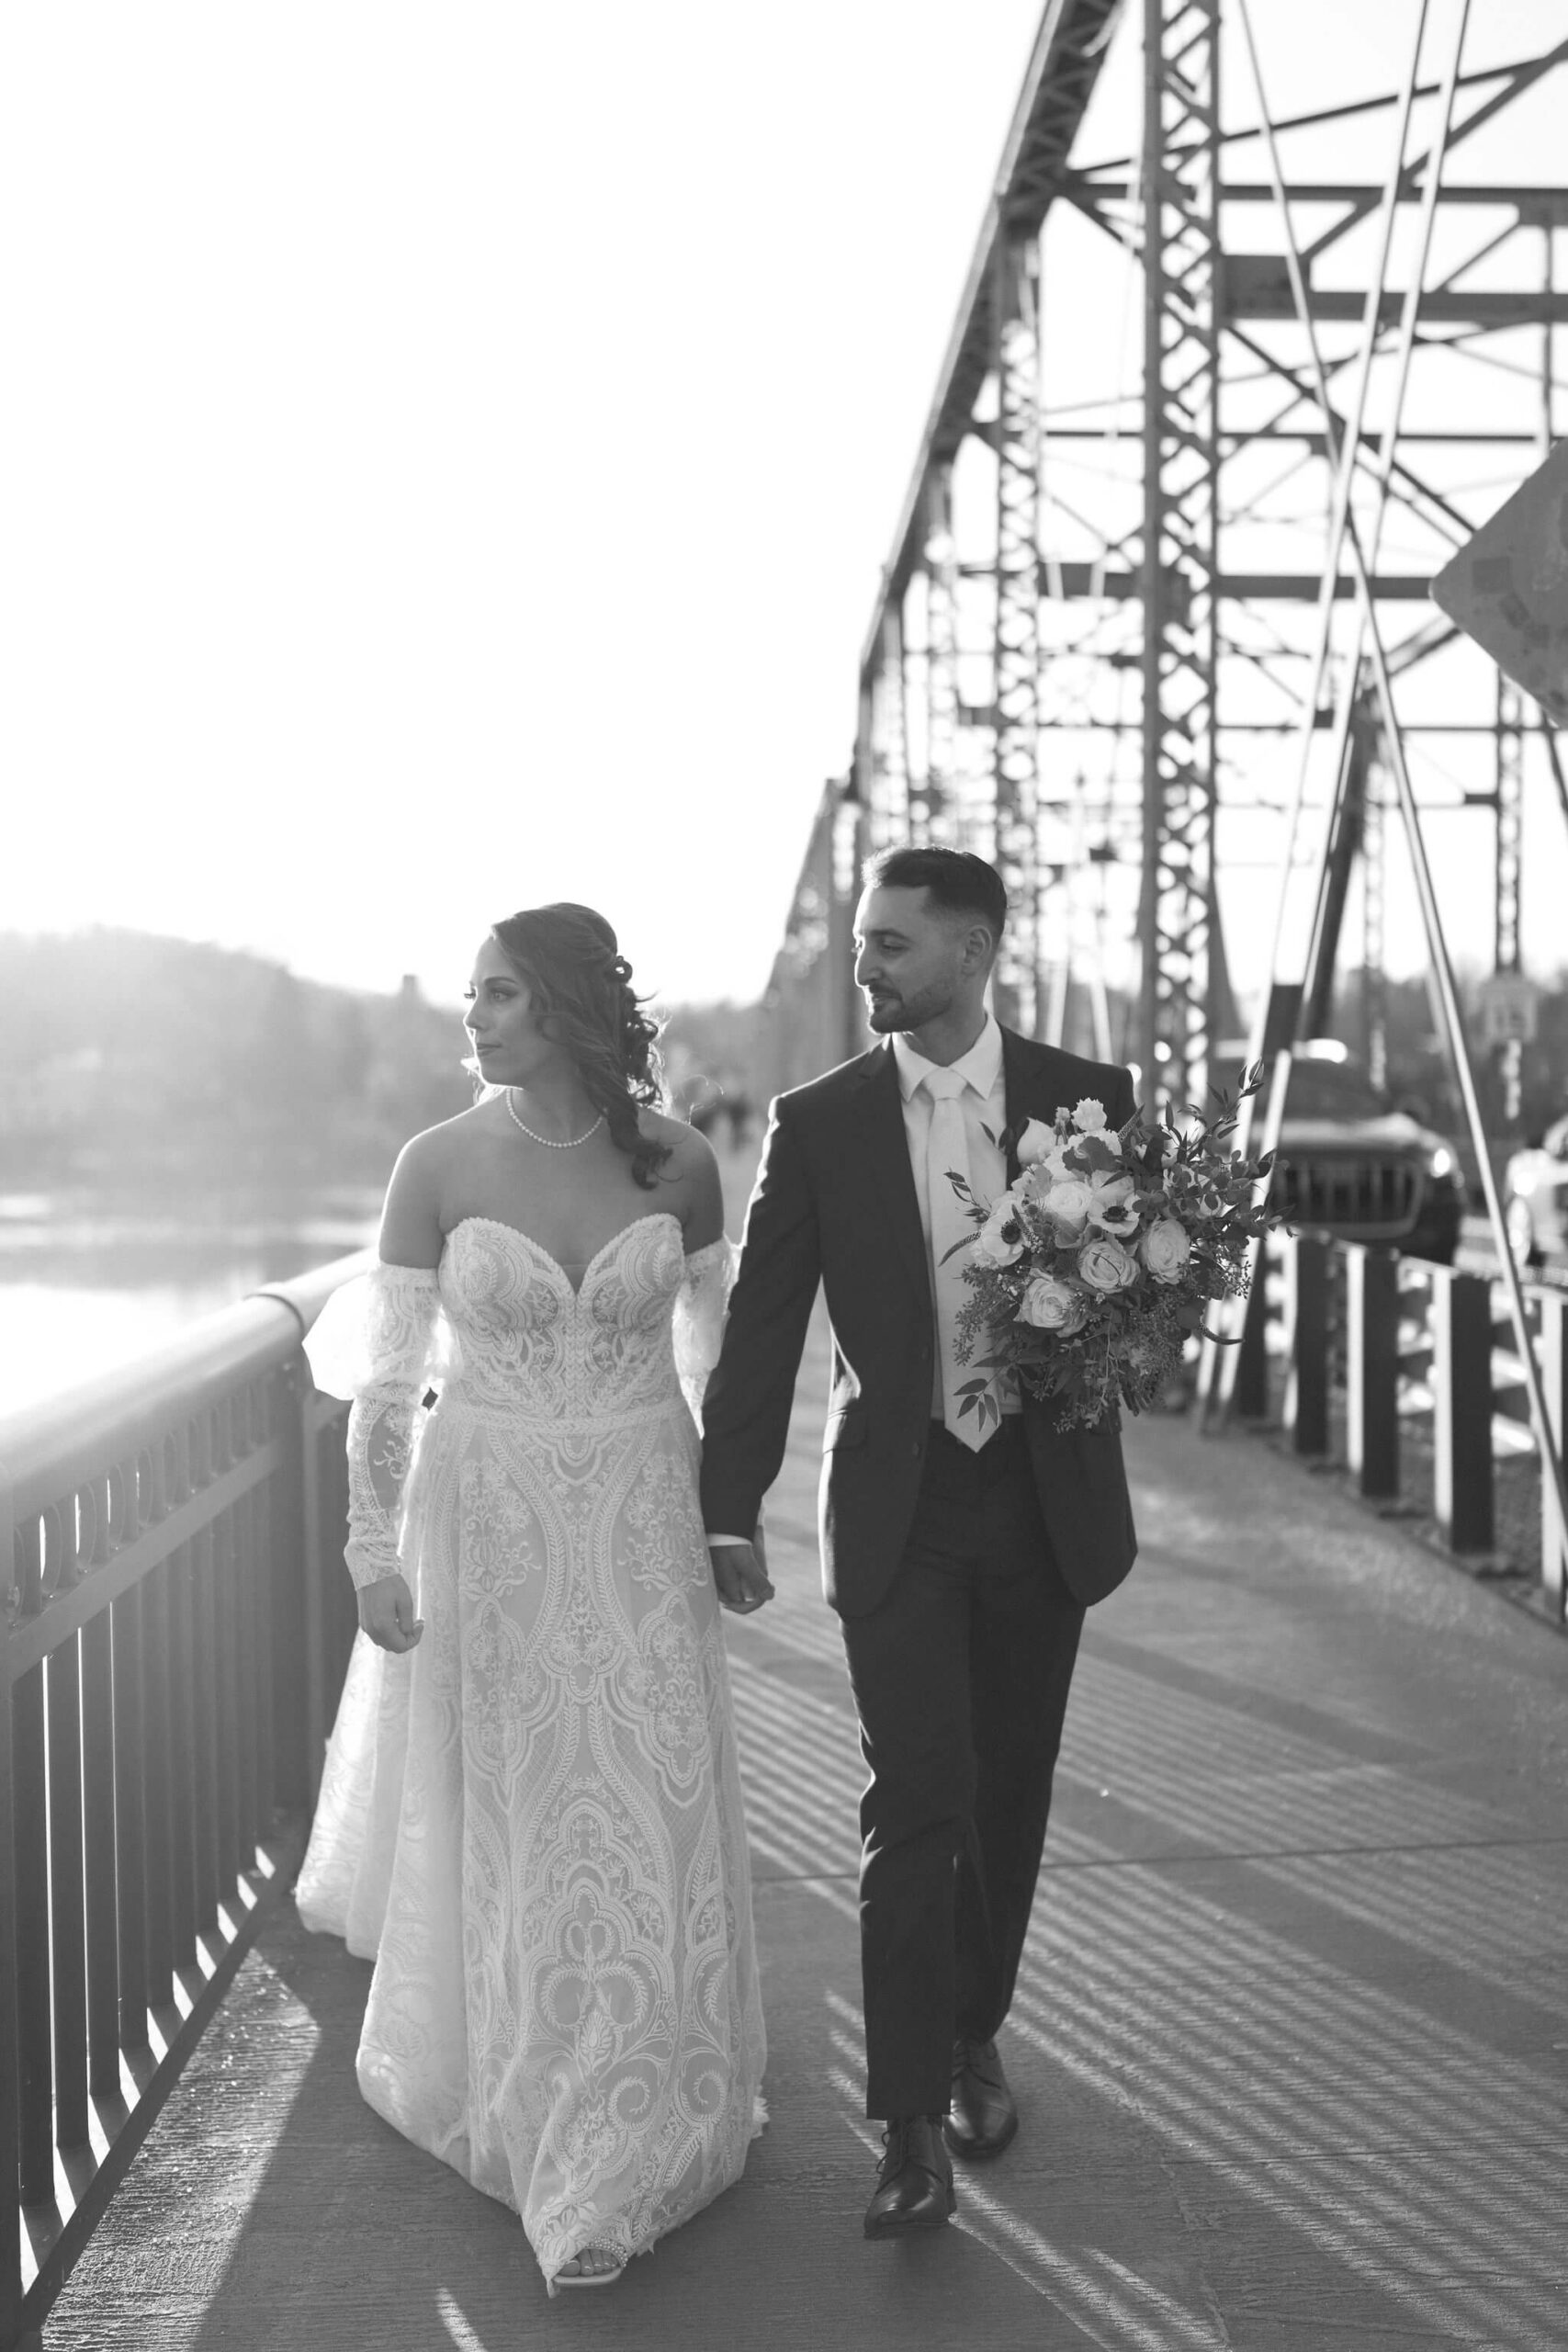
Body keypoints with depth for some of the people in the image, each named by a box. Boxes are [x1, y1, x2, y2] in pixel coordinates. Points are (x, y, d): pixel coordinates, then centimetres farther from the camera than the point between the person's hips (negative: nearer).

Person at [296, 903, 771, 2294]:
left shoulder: (677, 1163, -5)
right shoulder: (440, 1165, -8)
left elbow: (721, 1348, 7)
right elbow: (387, 1374, -3)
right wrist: (377, 1552, -5)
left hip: (642, 1522, 1)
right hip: (489, 1523, -1)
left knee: (646, 1819, 4)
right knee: (506, 1824, 10)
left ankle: (621, 2149, 22)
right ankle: (517, 2101, 34)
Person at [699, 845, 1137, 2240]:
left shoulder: (1088, 1101, 0)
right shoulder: (818, 1123, -2)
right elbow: (762, 1329, -1)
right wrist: (731, 1513, -5)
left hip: (1045, 1499, 2)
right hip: (898, 1508, -2)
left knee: (1009, 1794, 13)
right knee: (916, 1803, -8)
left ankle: (974, 2037, 34)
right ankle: (913, 2128, -2)